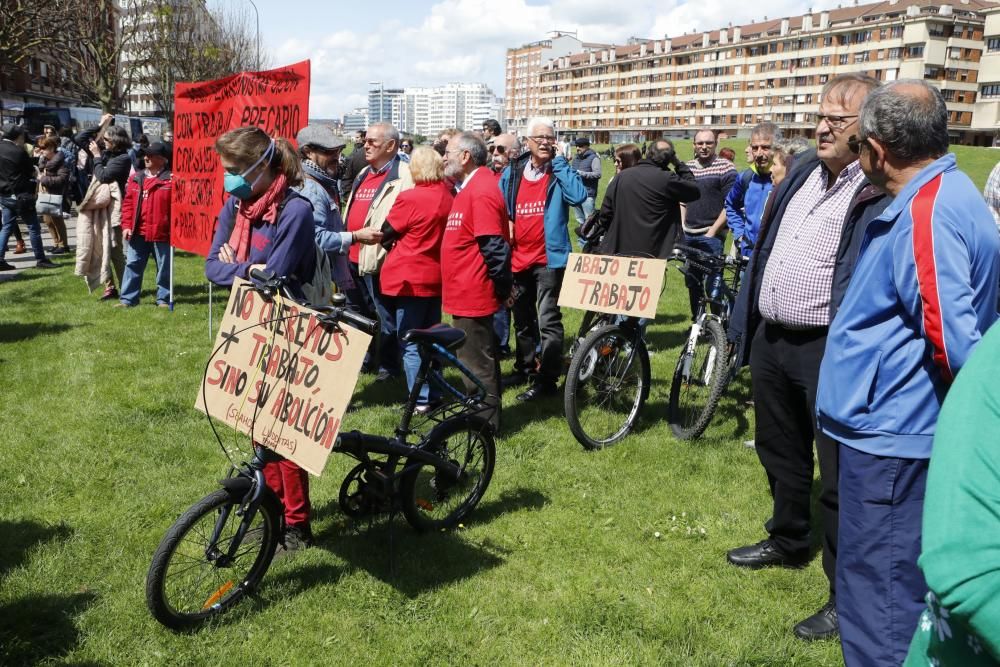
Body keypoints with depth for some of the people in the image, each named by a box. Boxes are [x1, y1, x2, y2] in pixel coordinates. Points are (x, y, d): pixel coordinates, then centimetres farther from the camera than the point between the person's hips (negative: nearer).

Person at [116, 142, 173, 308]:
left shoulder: (170, 179, -6)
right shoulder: (136, 178, 10)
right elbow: (128, 203, 9)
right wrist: (126, 225, 2)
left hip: (161, 233, -4)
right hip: (137, 233, 5)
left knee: (164, 268, 6)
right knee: (132, 265, 8)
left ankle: (163, 299, 17)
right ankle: (128, 299, 14)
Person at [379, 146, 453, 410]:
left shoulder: (410, 198, -17)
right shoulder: (449, 196, -1)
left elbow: (386, 234, -5)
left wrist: (391, 244, 13)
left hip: (409, 278, -6)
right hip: (437, 276, 6)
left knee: (409, 343, 2)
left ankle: (420, 400, 3)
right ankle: (433, 394, 23)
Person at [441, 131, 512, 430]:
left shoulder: (481, 192, -19)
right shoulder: (470, 188, 14)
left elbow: (493, 246, -24)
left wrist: (503, 286, -17)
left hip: (472, 294, -10)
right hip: (466, 293, 10)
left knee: (477, 363, 0)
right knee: (478, 360, 19)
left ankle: (485, 425, 11)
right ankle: (483, 415, 31)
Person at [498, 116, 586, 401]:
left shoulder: (559, 172, -4)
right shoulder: (512, 172, 7)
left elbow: (578, 195, -24)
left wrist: (558, 160, -18)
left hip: (549, 257, -5)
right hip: (518, 257, 5)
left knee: (548, 320, -7)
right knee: (522, 320, 19)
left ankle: (547, 380, -1)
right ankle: (524, 369, 35)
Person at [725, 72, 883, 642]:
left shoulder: (879, 190, -14)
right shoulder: (803, 171, 10)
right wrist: (746, 321, 16)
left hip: (828, 351, -8)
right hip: (770, 340, 8)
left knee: (838, 473, 3)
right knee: (780, 452, 24)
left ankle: (848, 593, 18)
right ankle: (788, 542, 45)